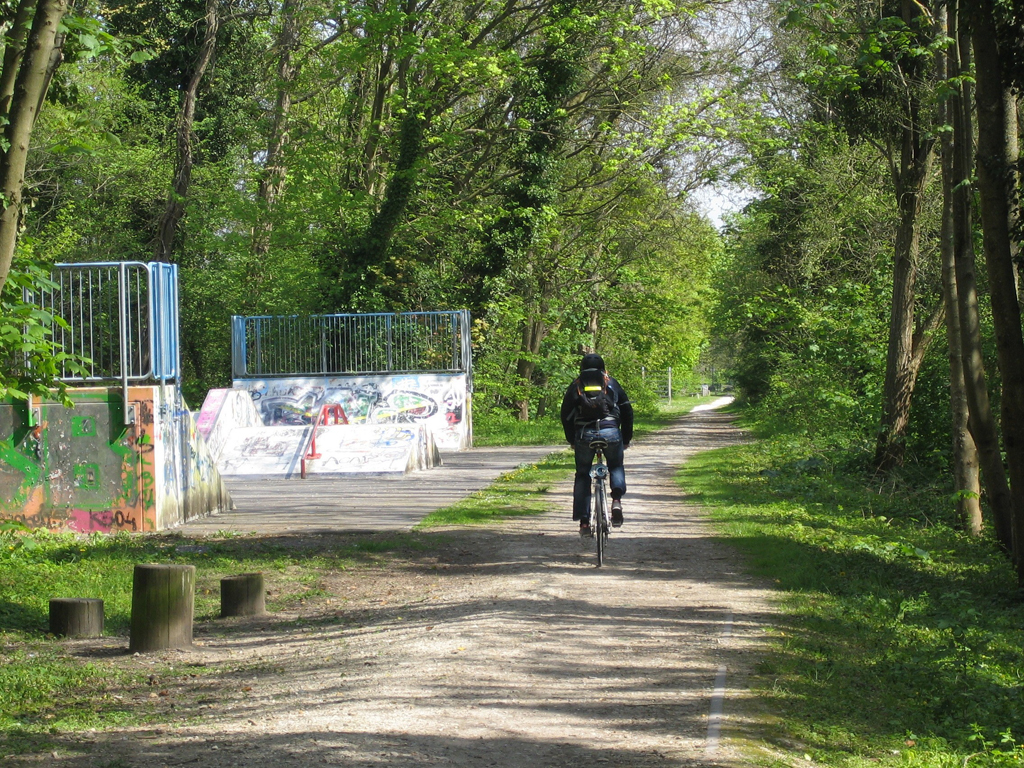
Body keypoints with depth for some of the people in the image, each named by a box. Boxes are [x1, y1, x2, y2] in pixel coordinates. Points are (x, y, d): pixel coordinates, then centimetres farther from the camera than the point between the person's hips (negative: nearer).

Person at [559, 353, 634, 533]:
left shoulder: (576, 386, 16)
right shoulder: (611, 383, 16)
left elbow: (566, 415, 12)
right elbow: (627, 411, 14)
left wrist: (571, 440, 22)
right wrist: (626, 439, 22)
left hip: (584, 435, 0)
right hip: (611, 432, 0)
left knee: (582, 475, 14)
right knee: (616, 467, 25)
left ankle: (584, 521, 7)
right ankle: (617, 499, -3)